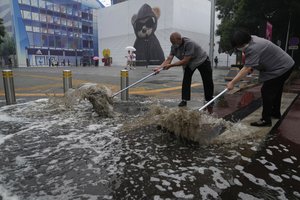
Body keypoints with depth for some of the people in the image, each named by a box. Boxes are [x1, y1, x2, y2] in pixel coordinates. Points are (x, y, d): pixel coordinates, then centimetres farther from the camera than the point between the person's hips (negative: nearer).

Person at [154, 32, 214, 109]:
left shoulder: (189, 44, -37)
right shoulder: (174, 46, -15)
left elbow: (185, 61, -38)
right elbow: (169, 59, -20)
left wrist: (171, 65, -37)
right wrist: (159, 67, -34)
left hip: (202, 61, -5)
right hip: (189, 64, 6)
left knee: (207, 82, 2)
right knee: (186, 81, -7)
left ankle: (209, 101, 17)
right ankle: (184, 100, 1)